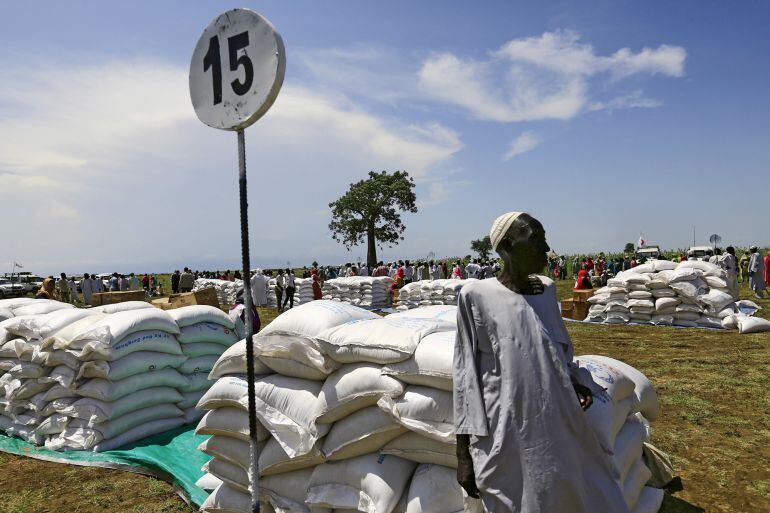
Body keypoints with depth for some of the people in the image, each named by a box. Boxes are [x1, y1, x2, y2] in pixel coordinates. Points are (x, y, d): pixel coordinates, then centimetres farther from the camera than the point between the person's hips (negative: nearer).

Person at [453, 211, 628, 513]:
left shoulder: (547, 289, 7)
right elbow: (465, 375, -7)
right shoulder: (476, 296, -9)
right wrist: (464, 454, -8)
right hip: (506, 445, -5)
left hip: (561, 431, 5)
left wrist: (577, 382, 1)